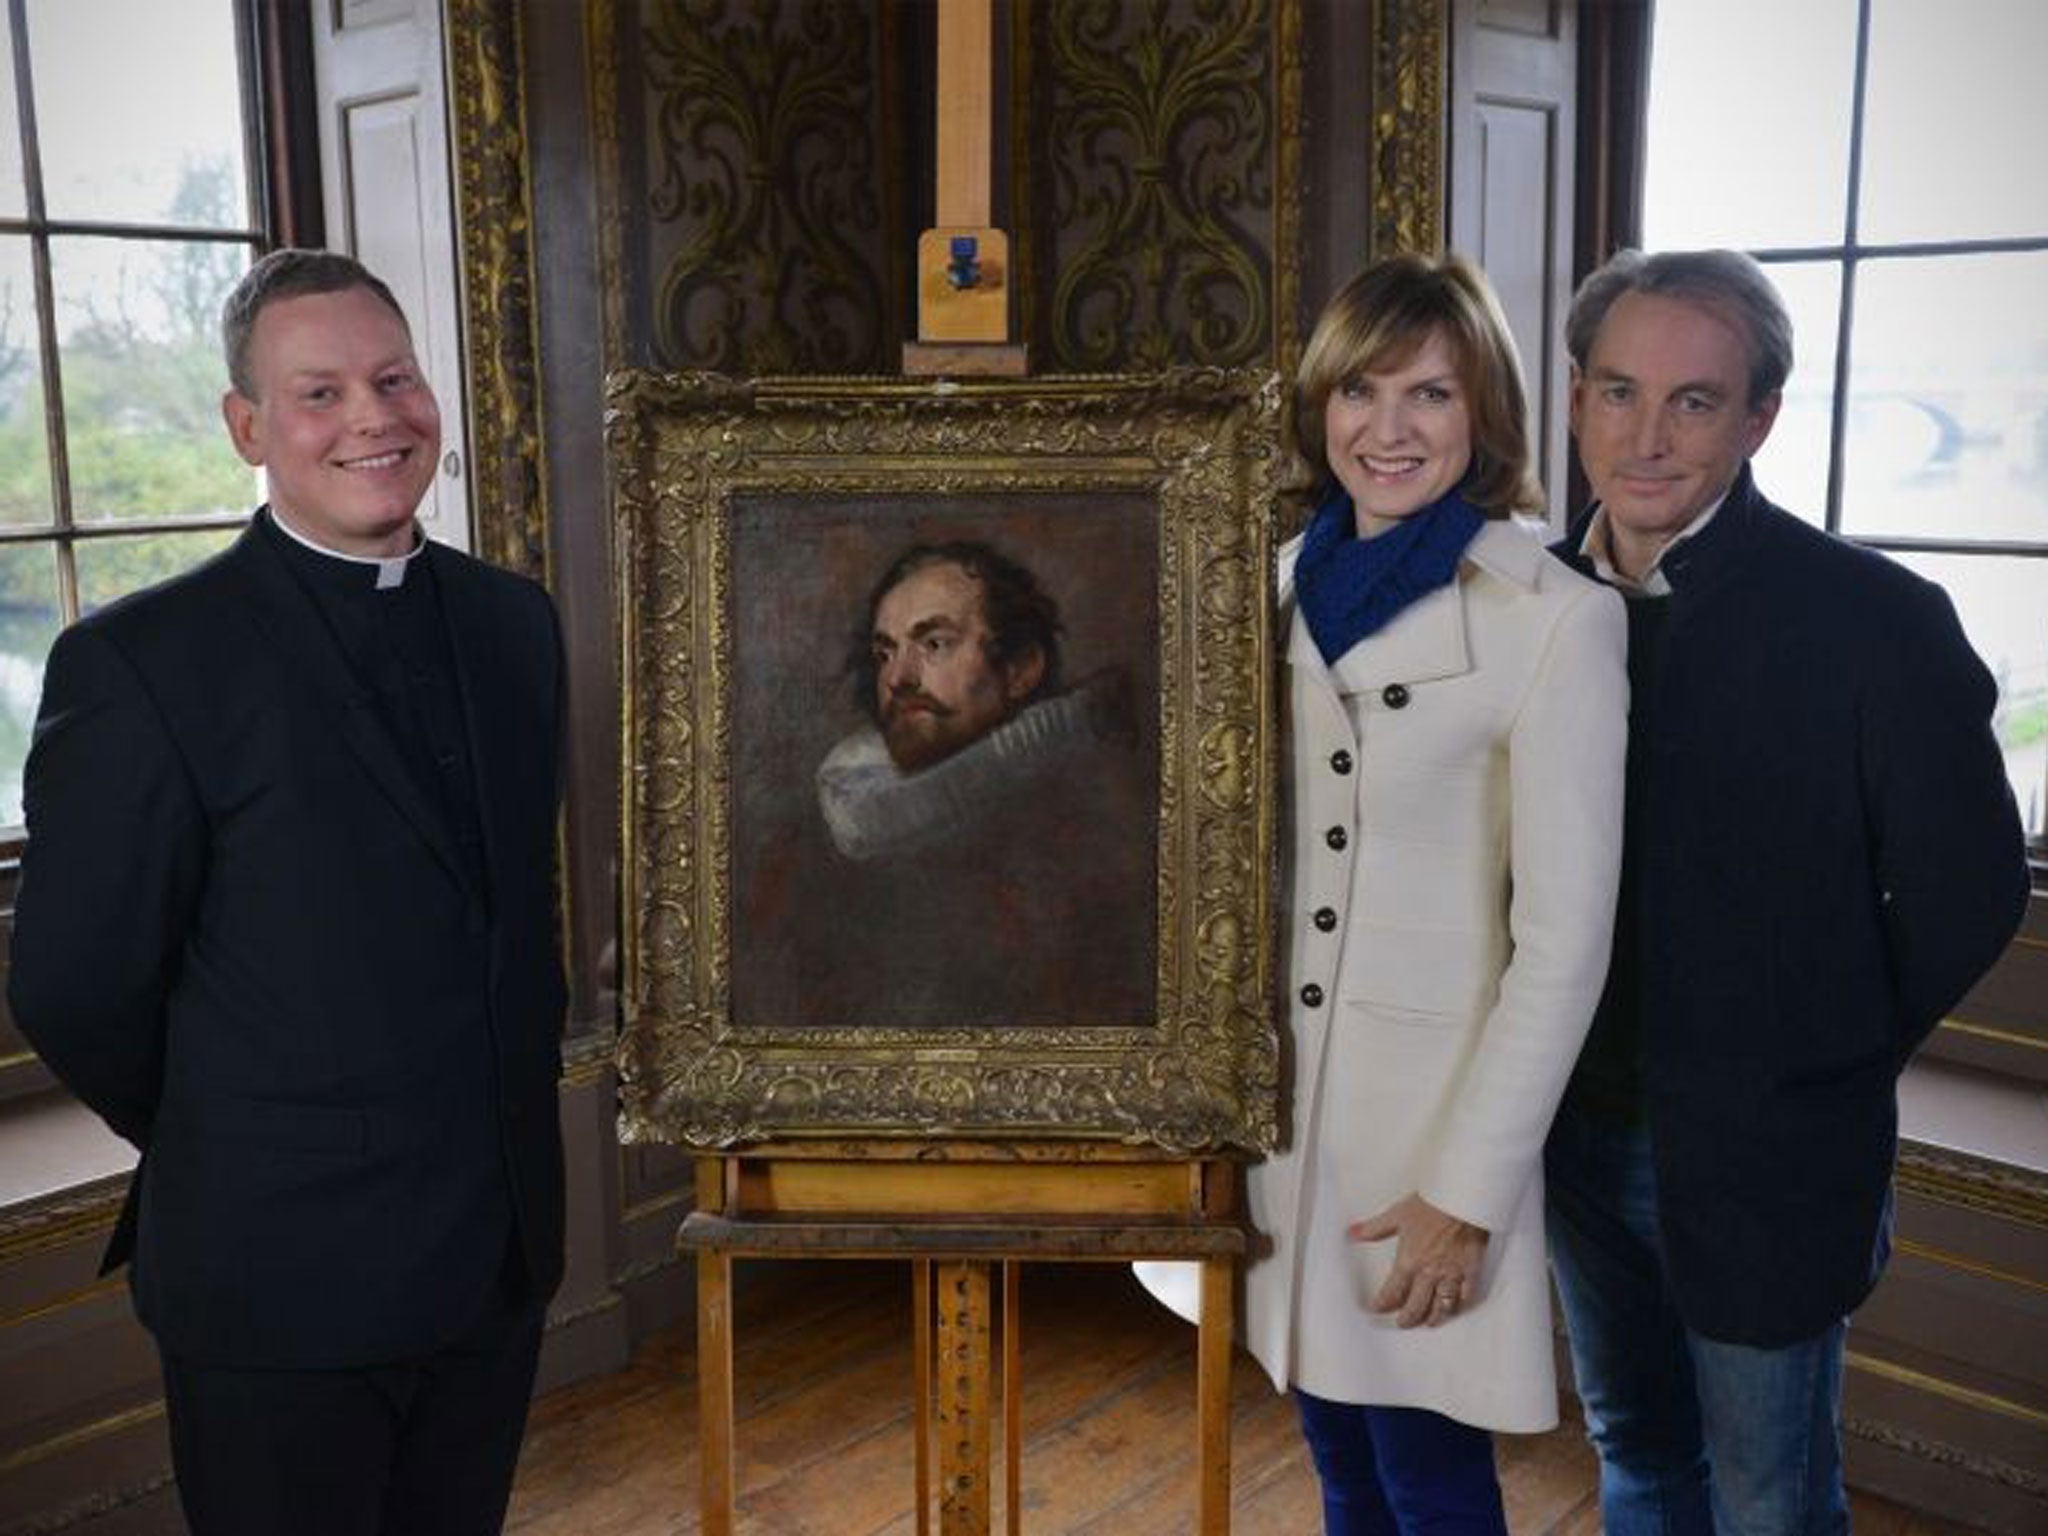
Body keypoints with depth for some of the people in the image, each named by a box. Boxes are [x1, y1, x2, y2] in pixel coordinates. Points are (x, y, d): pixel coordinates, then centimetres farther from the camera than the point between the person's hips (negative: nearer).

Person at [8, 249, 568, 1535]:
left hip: (506, 1252, 5)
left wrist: (497, 1150, 11)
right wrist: (229, 1156, 4)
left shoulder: (515, 622, 4)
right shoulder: (140, 661, -15)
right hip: (281, 1283, -5)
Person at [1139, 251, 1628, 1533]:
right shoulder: (1289, 587, 5)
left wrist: (1469, 1194, -14)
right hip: (1281, 1092, 5)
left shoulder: (1557, 621, -13)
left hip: (1432, 1108, -5)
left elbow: (1564, 942, -14)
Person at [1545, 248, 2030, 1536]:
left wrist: (1824, 1069, -2)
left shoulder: (1876, 621, -16)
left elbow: (1968, 893, -9)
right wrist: (1557, 1092, 3)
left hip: (1763, 1161, -4)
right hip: (1582, 1137, 4)